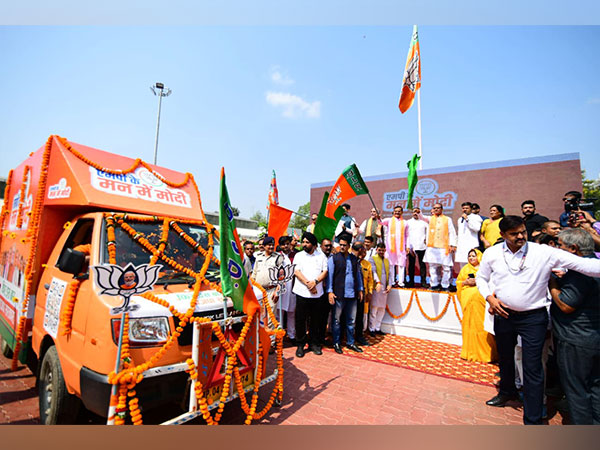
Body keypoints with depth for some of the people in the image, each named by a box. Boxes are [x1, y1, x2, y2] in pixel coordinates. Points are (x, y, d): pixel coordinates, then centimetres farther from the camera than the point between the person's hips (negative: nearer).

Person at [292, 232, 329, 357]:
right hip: (302, 293, -1)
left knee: (316, 320, 9)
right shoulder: (299, 255, 6)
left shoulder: (321, 256, 8)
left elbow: (325, 272, 1)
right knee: (300, 320, 4)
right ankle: (300, 345, 18)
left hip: (317, 294, 1)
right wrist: (308, 283, -15)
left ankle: (314, 343, 25)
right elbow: (296, 272, -5)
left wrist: (315, 281, -16)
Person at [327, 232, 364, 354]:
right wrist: (330, 291, -11)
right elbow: (329, 275, -6)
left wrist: (360, 289, 11)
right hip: (339, 294, -4)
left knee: (351, 320, 14)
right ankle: (336, 343, 22)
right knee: (337, 320, 8)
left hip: (352, 294, 4)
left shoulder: (354, 259, 10)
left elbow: (358, 274, 15)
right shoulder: (333, 258, -4)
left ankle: (350, 342, 28)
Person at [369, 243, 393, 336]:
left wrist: (389, 284, 1)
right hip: (376, 287, -5)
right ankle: (371, 329, 9)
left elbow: (390, 273, 14)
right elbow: (373, 271, -13)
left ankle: (378, 328, 22)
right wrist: (378, 282, -27)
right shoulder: (373, 259, -1)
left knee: (382, 309, 11)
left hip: (384, 288, 6)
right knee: (373, 309, -2)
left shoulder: (387, 260, 17)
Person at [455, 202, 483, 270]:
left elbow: (477, 228, -13)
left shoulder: (476, 217, 5)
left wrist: (467, 219, -11)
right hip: (461, 246, 6)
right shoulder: (460, 219, 24)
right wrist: (456, 244, 21)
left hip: (472, 246, -6)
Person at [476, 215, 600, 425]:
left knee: (532, 368, 1)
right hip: (503, 314, 3)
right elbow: (481, 278, 6)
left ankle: (533, 419, 18)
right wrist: (490, 298, -9)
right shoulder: (492, 253, -5)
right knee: (505, 358, 23)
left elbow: (580, 263, -18)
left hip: (533, 317, -3)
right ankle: (507, 392, 49)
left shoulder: (543, 252, -12)